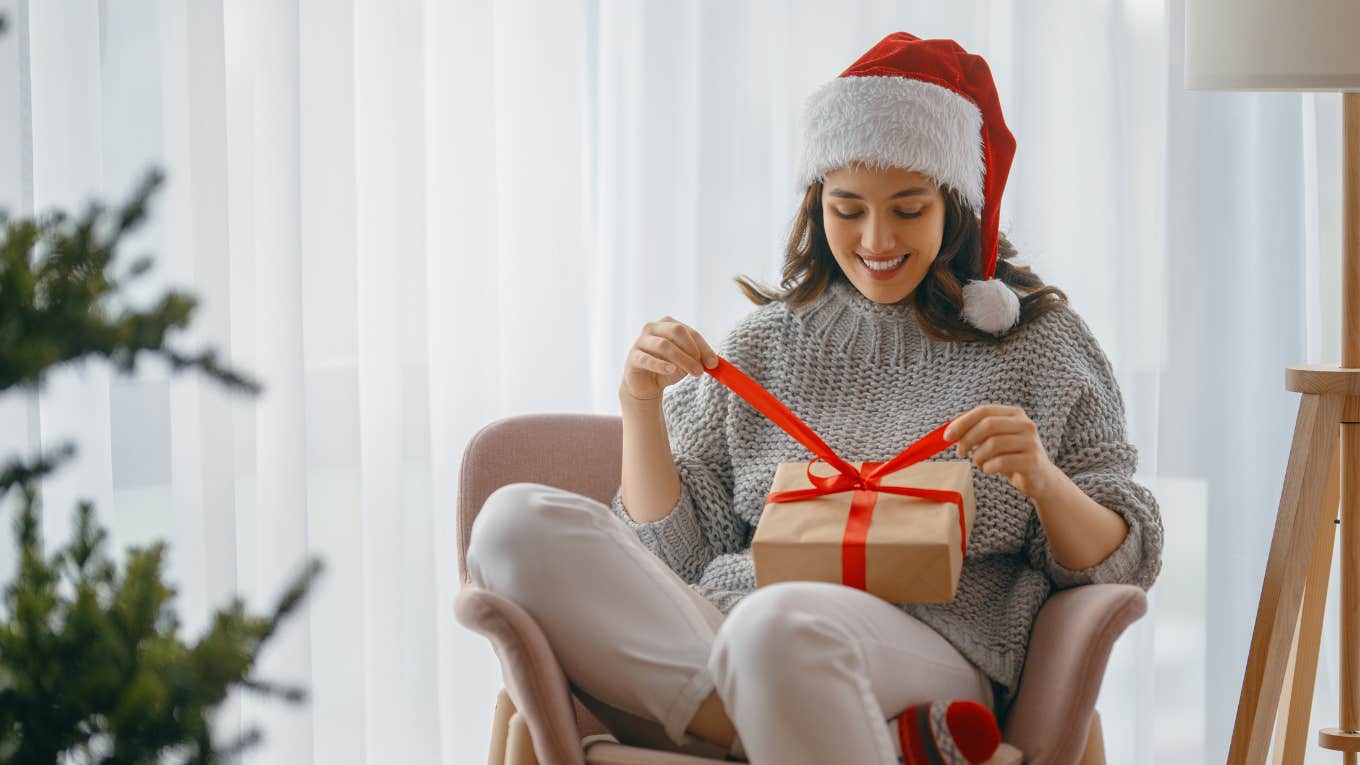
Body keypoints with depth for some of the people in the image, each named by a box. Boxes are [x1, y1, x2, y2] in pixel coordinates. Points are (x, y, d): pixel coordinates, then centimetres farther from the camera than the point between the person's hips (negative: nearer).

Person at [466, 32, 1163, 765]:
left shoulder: (1041, 341, 14)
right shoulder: (764, 345, 21)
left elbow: (1123, 568, 10)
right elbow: (672, 550, 17)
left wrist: (1042, 480, -10)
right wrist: (640, 406, 2)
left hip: (925, 657, -6)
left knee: (780, 622, -44)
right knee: (518, 523, -25)